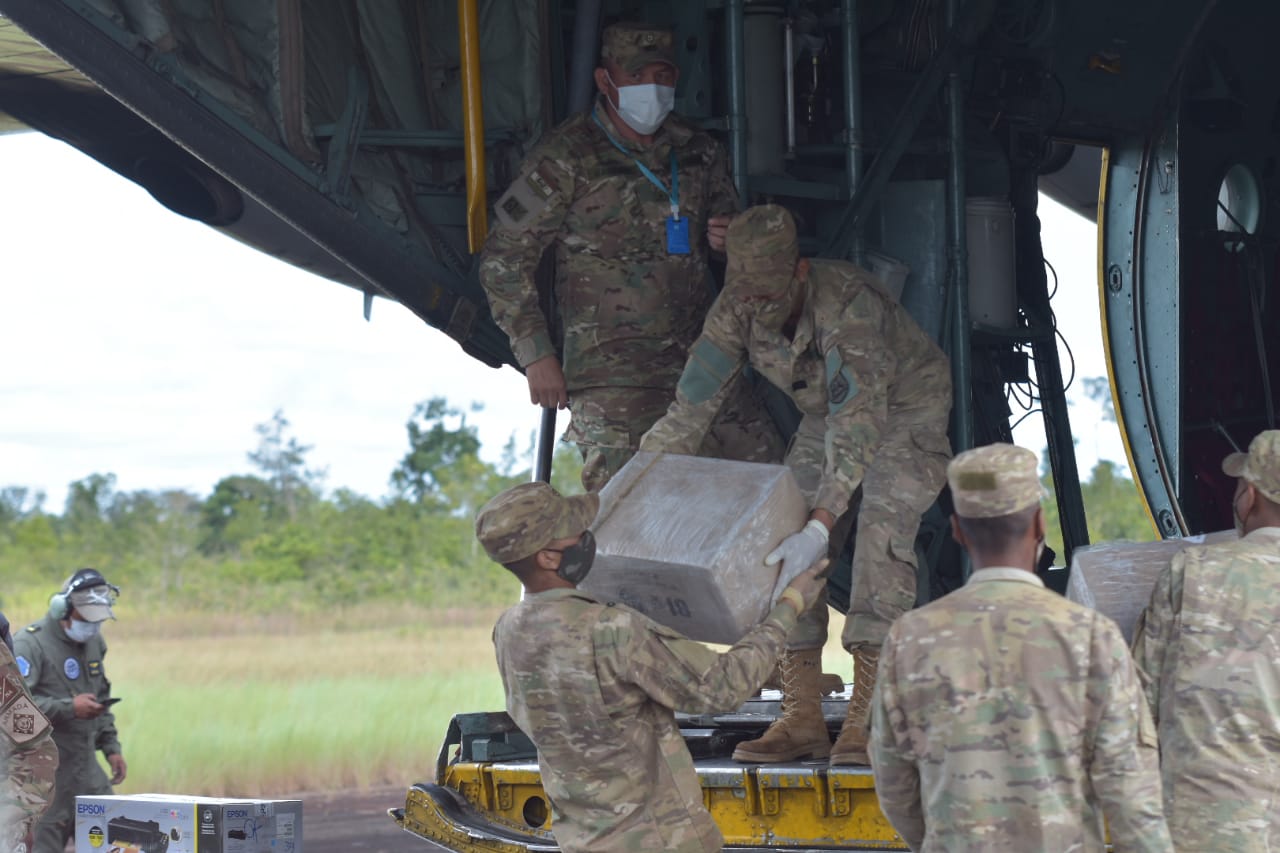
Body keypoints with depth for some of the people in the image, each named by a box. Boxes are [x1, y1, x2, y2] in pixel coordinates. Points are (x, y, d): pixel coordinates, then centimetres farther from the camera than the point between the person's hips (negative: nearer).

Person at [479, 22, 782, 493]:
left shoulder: (698, 152, 11)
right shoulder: (566, 158, -4)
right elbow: (503, 261, -2)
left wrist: (728, 237, 1)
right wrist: (536, 355, -7)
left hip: (700, 360, 5)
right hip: (612, 373, -5)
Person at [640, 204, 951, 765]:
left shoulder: (847, 304, -38)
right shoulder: (738, 310, -18)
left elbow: (858, 423, -44)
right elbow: (689, 411, -13)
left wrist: (820, 527, -54)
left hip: (906, 409, -6)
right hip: (829, 417, 6)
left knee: (881, 530, -27)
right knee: (782, 541, -7)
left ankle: (867, 717, -29)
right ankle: (802, 718, -6)